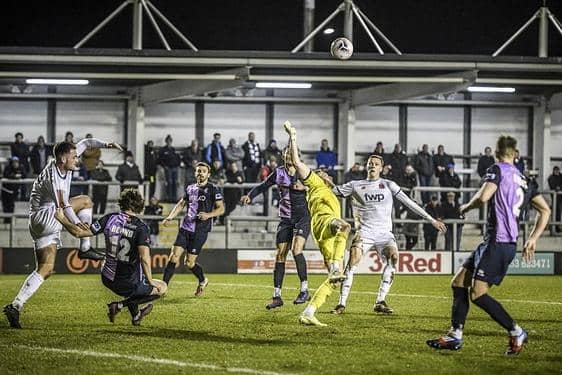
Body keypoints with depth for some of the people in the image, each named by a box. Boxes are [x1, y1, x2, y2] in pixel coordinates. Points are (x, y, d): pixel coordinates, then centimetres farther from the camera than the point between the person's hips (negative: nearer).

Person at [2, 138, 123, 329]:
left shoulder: (64, 164, 4)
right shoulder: (52, 175, -22)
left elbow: (85, 143, 16)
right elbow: (62, 203, -34)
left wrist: (106, 145, 2)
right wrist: (77, 222, -44)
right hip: (43, 218, -9)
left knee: (45, 270, 4)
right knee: (85, 201, -7)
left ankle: (15, 306, -3)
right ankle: (85, 249, -5)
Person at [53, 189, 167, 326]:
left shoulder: (110, 219, -8)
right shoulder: (141, 228, -17)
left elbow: (79, 232, -4)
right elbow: (144, 257, -29)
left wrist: (62, 219, 10)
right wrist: (150, 281, -19)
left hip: (108, 279, 6)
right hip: (129, 285, -6)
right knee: (162, 288, 13)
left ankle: (135, 315, 36)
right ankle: (121, 305, 3)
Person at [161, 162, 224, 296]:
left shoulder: (213, 190, -2)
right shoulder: (190, 188, 14)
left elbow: (221, 209, -5)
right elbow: (181, 204, 22)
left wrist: (208, 215, -22)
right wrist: (169, 218, 10)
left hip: (200, 231, -4)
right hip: (185, 228, 4)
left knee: (189, 262, -3)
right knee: (174, 257, -8)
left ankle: (202, 281, 26)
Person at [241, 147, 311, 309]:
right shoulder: (279, 172, 5)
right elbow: (263, 186, 12)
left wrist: (304, 187, -18)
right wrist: (250, 196, -3)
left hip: (302, 217, -3)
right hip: (285, 219, 3)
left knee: (296, 249, -22)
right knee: (280, 255, -1)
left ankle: (304, 290, -12)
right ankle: (277, 296, 4)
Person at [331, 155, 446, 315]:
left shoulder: (388, 185, 12)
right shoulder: (355, 186, 12)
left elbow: (409, 203, 11)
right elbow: (331, 191, 13)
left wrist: (432, 220, 8)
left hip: (384, 233, 1)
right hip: (364, 231, -1)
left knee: (393, 257, -25)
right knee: (353, 259, -24)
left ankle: (380, 301, -20)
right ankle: (342, 303, -19)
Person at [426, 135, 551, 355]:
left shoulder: (498, 170, -5)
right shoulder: (522, 179, 18)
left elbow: (483, 197, -22)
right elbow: (545, 210, 17)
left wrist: (466, 207, -1)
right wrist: (532, 240, 18)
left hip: (498, 242, -9)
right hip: (509, 242, 9)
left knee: (477, 294, -10)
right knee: (459, 283, 10)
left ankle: (516, 332, -7)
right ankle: (455, 335, 8)